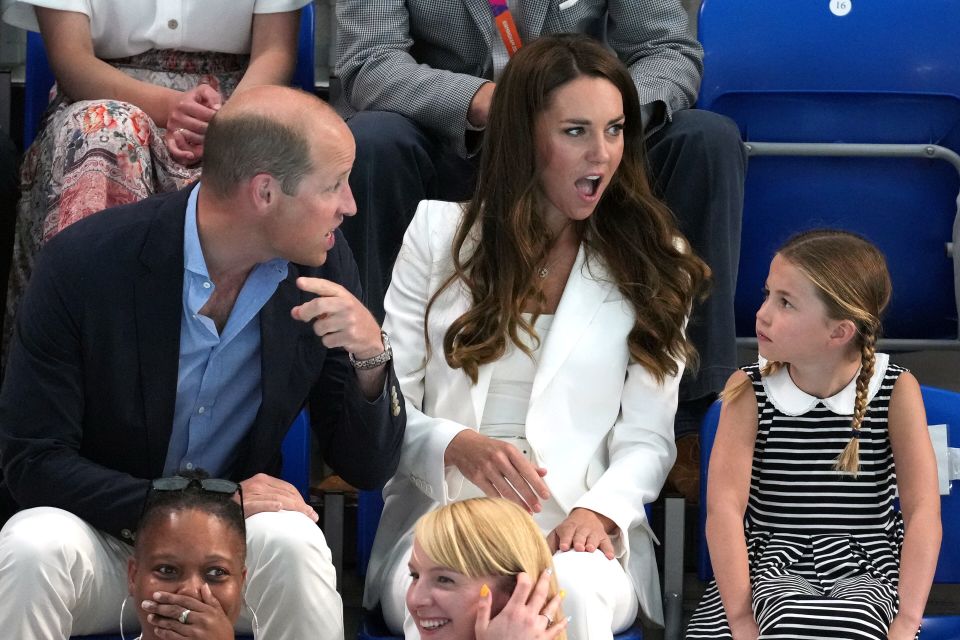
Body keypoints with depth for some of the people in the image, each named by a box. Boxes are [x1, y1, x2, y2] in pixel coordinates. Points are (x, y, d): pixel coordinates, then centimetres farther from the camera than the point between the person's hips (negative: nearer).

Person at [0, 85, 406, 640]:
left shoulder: (322, 268, -5)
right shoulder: (85, 261, -16)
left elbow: (369, 469, 0)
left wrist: (371, 357, -20)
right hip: (105, 536, -2)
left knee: (291, 541, -31)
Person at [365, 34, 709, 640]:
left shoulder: (652, 261, 11)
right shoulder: (440, 232, 10)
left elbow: (648, 438, 6)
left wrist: (600, 510, -16)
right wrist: (456, 446, -15)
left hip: (575, 527, 1)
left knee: (573, 589, -37)